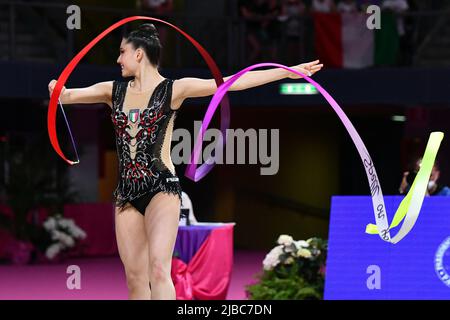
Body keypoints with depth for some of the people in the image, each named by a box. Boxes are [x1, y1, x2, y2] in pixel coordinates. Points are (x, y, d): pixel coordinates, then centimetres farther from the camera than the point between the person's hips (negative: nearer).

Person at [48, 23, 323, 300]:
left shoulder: (173, 90, -1)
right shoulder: (114, 91, 13)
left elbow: (233, 83, -5)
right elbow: (70, 96, 5)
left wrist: (287, 72, -9)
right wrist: (59, 93, -21)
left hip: (162, 187, -5)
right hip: (126, 191, 5)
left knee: (158, 269, -21)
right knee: (135, 278, 4)